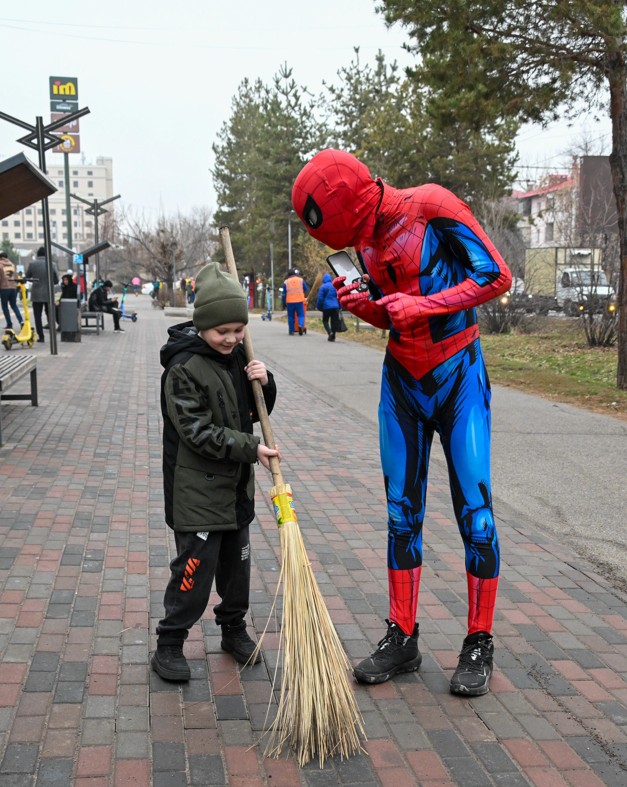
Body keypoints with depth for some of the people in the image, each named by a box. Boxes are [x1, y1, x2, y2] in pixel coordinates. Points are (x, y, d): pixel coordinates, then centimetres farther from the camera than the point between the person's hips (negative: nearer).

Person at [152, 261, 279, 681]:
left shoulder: (239, 356, 5)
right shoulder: (184, 368, -17)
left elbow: (256, 411, 13)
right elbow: (198, 432, -21)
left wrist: (265, 383, -8)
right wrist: (251, 449, -22)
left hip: (236, 484, 7)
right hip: (197, 486, -7)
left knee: (237, 559, 16)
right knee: (196, 563, -4)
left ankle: (234, 628, 33)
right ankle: (169, 643, 10)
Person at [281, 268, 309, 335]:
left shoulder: (286, 282, 5)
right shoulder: (301, 280, 6)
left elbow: (283, 294, 6)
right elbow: (306, 290, 11)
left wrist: (283, 304, 12)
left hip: (290, 302, 0)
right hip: (299, 301, 0)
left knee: (291, 317, 8)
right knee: (301, 314, 6)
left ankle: (291, 331, 10)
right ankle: (301, 325, -21)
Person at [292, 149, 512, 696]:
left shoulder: (432, 208, -15)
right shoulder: (365, 240, 6)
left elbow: (496, 276, -16)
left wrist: (420, 306, -21)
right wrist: (362, 305, -7)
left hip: (458, 378, -6)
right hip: (402, 381, 6)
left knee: (475, 511, -3)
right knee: (401, 513, 7)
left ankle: (480, 645, 11)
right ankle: (402, 639, 18)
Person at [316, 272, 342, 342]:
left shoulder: (323, 287, -6)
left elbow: (320, 298, -7)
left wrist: (318, 307, 4)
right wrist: (339, 307, 20)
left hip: (326, 307, -4)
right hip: (335, 307, 4)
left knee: (325, 320, 8)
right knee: (334, 321, 8)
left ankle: (329, 332, -17)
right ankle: (332, 337, 7)